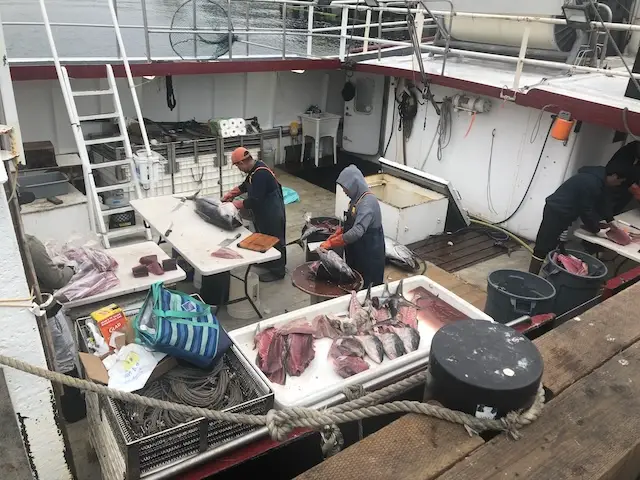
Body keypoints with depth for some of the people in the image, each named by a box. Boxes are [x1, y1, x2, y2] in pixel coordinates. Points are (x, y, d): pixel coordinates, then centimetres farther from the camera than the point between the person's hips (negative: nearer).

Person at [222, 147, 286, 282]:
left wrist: (238, 204, -14)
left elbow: (254, 200, -29)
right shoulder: (256, 168, 3)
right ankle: (267, 261, 43)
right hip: (264, 213, 10)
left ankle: (277, 271, 17)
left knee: (274, 241, 4)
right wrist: (230, 194, 9)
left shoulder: (260, 174, -29)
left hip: (272, 215, -10)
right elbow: (245, 185, 19)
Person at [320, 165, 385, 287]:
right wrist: (331, 238, 2)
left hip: (369, 253, -9)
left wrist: (331, 243, -30)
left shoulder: (368, 202, -25)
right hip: (357, 251, 9)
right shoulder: (357, 198, 6)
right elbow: (349, 225, 15)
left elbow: (357, 231, -35)